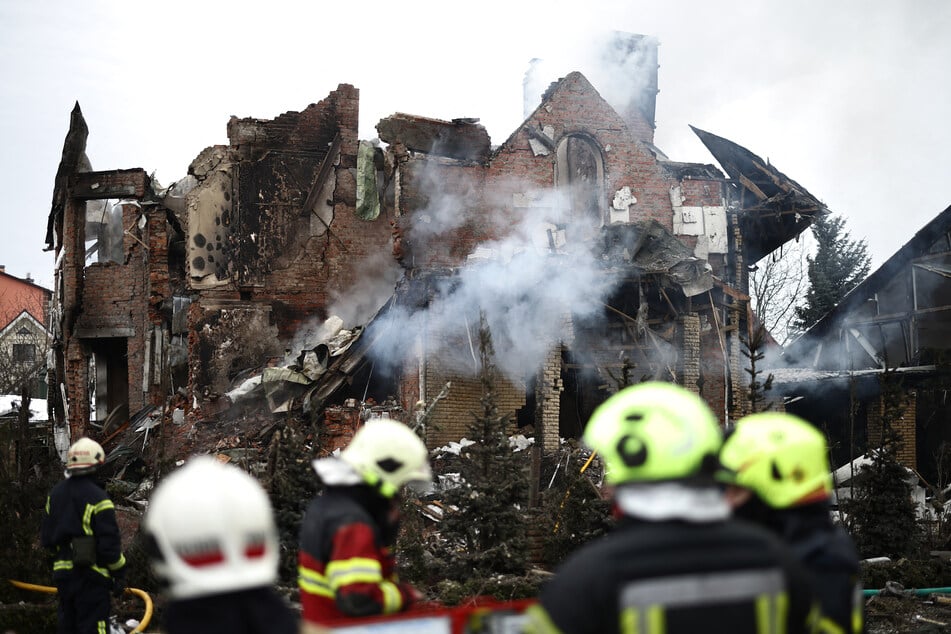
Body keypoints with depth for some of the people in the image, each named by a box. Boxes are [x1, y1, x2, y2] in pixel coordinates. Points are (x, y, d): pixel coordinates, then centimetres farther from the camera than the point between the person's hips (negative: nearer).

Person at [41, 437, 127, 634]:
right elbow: (110, 543, -15)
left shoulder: (55, 494, 9)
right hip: (90, 573, -7)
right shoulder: (97, 498, -14)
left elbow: (46, 537, 14)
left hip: (62, 572, 7)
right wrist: (120, 573, -3)